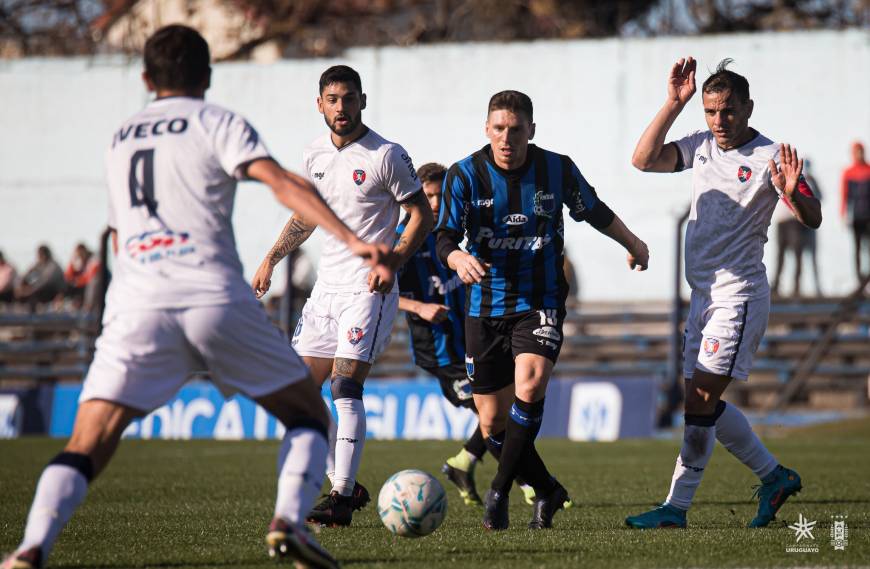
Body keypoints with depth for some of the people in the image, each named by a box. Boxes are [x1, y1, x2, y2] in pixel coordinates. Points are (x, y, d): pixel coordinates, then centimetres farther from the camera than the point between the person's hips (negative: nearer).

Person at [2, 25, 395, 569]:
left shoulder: (119, 140, 26)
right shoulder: (218, 123, 10)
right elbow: (282, 182, -7)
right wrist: (351, 239, -16)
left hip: (135, 304, 3)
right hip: (216, 296, -3)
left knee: (86, 446, -3)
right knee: (309, 416, 13)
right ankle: (290, 520, -10)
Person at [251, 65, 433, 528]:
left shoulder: (386, 156, -8)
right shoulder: (314, 155, 10)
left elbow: (421, 214, -5)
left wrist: (394, 259, -20)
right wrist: (271, 260, 14)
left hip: (368, 287, -7)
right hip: (326, 285, 7)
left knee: (345, 386, -16)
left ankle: (342, 500, -15)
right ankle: (344, 484, 13)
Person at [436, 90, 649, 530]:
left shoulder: (558, 170, -3)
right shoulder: (465, 175, -7)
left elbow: (594, 212, 15)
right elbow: (444, 239, -12)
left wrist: (634, 245, 29)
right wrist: (458, 258, -36)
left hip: (540, 301, -1)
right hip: (484, 307, 1)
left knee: (529, 384, -27)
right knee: (492, 422, 3)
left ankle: (499, 491, -18)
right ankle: (547, 491, 27)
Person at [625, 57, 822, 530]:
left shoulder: (769, 157, -11)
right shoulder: (701, 146, 8)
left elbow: (813, 219, -16)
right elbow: (644, 160, 1)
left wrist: (790, 192, -37)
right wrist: (673, 102, -4)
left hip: (739, 293, -8)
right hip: (702, 295, 8)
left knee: (700, 401, -12)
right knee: (702, 402, 12)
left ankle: (676, 507, -9)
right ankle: (774, 476, 26)